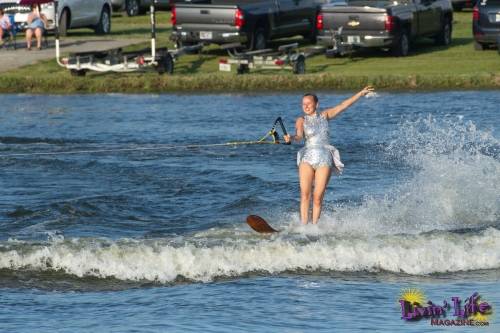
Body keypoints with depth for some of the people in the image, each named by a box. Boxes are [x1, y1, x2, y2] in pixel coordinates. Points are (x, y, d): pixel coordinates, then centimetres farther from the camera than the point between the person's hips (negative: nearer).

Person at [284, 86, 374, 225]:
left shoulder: (324, 115, 12)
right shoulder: (301, 120, 5)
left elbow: (343, 105, 15)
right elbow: (299, 136, -13)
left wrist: (361, 93, 16)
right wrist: (291, 138, -35)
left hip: (324, 158, 0)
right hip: (307, 157, 0)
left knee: (318, 197, -8)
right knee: (305, 194, -13)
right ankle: (303, 226, -14)